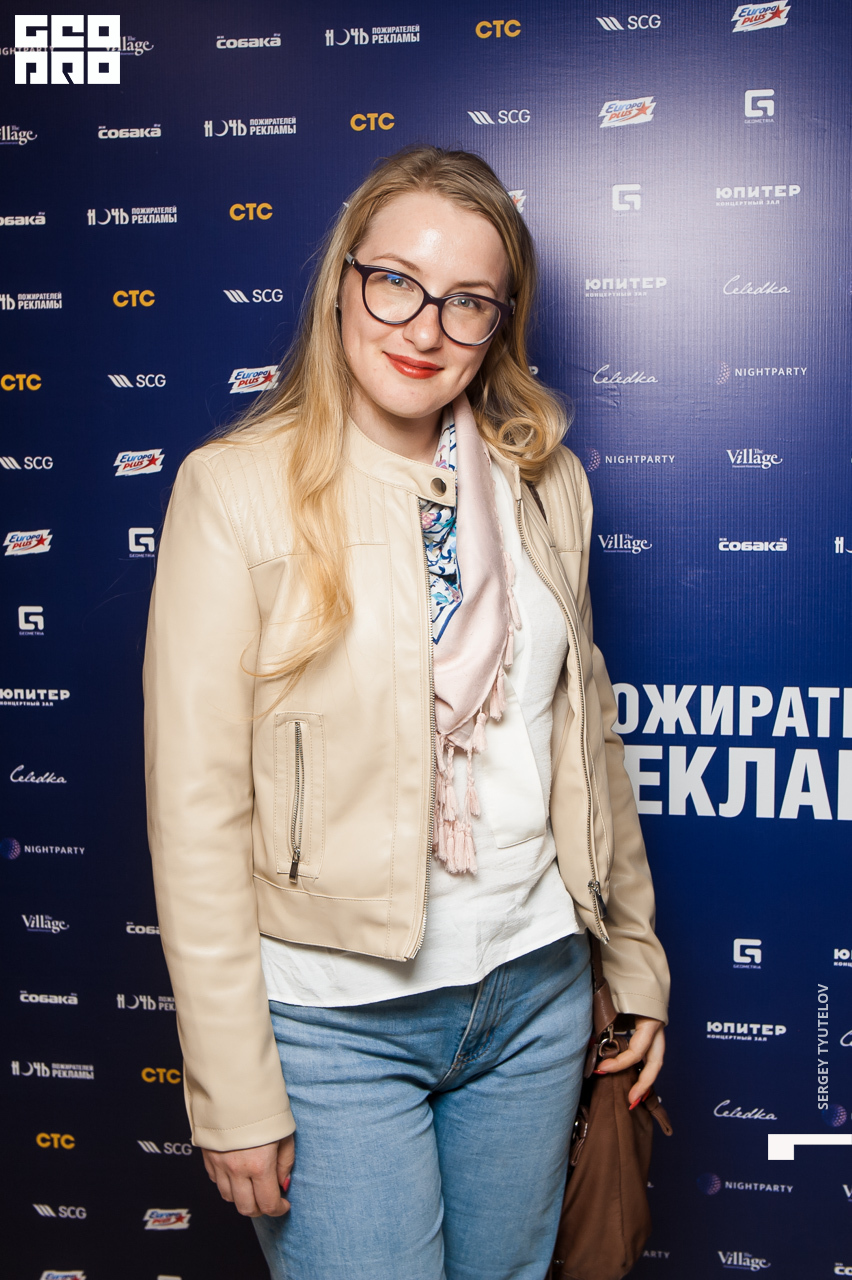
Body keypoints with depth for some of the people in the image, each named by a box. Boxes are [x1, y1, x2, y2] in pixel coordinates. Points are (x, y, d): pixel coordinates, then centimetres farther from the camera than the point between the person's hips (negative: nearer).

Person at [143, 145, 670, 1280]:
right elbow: (198, 809, -13)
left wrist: (635, 959, 14)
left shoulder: (543, 485, 2)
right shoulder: (239, 488, -12)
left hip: (536, 991, 5)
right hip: (334, 1017, -4)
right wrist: (236, 1092, -12)